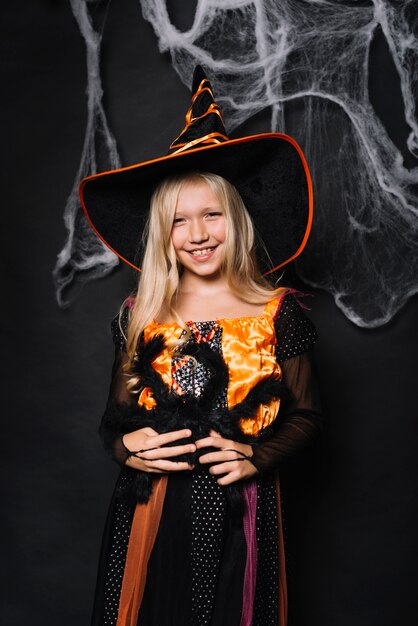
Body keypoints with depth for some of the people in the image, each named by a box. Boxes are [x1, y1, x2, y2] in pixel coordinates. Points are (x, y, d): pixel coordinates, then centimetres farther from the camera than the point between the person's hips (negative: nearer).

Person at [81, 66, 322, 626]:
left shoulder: (278, 312, -4)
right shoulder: (140, 315, 2)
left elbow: (306, 414, 3)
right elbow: (116, 414, 9)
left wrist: (258, 456, -13)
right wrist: (124, 446, -11)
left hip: (239, 512, -1)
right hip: (151, 512, 2)